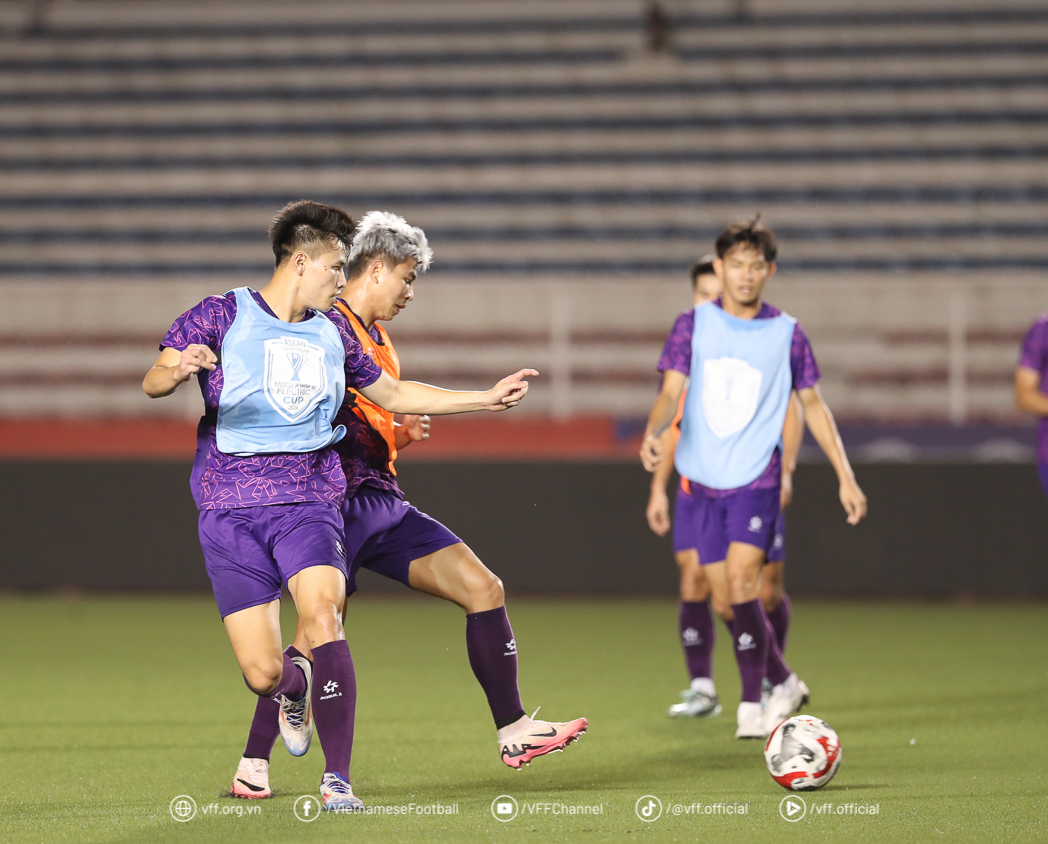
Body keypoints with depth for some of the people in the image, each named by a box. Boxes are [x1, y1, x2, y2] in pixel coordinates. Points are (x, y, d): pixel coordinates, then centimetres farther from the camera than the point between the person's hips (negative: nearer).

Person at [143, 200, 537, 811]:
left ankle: (338, 780, -23)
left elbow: (393, 393, 29)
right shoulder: (221, 317, 0)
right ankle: (296, 690, 32)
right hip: (230, 506, -3)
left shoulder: (332, 334, 15)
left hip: (309, 500, 3)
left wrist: (485, 399, 27)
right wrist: (179, 370, -33)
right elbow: (152, 383, -9)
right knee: (262, 674, -9)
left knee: (322, 614, -27)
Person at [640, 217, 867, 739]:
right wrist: (653, 432, -28)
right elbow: (672, 390, -6)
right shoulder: (693, 325, 3)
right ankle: (783, 682, 25)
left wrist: (846, 477, 7)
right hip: (703, 480, 3)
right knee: (727, 597, 5)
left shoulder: (786, 334, 1)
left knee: (741, 582, -18)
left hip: (757, 478, -3)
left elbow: (812, 405, 10)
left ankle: (751, 704, -10)